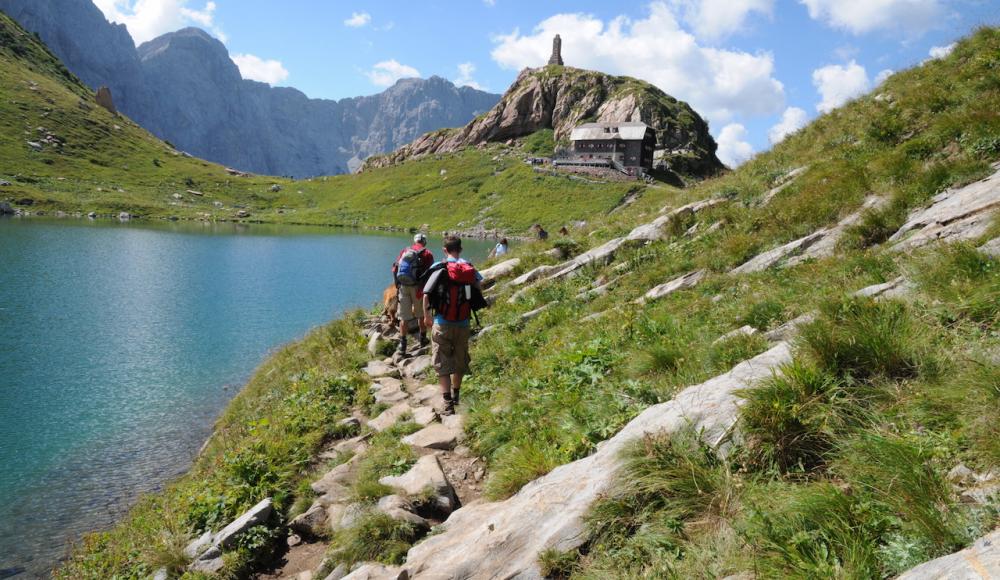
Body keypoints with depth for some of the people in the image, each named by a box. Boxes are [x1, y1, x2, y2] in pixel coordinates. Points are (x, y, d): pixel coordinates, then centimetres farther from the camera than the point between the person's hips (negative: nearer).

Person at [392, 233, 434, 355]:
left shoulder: (405, 251, 11)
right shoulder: (427, 254, 0)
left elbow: (395, 268, 7)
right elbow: (429, 273, -8)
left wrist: (397, 285, 13)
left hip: (402, 287, 2)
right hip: (418, 288, -2)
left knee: (404, 317, 7)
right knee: (422, 314, 17)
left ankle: (402, 345, 5)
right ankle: (423, 339, 29)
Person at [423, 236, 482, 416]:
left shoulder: (439, 269, -8)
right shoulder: (470, 269, 1)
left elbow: (426, 295, -11)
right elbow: (479, 294, 5)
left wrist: (426, 316, 4)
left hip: (442, 324, -3)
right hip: (464, 324, 3)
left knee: (442, 365, 3)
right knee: (460, 361, 20)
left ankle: (448, 404, -5)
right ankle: (455, 395, 37)